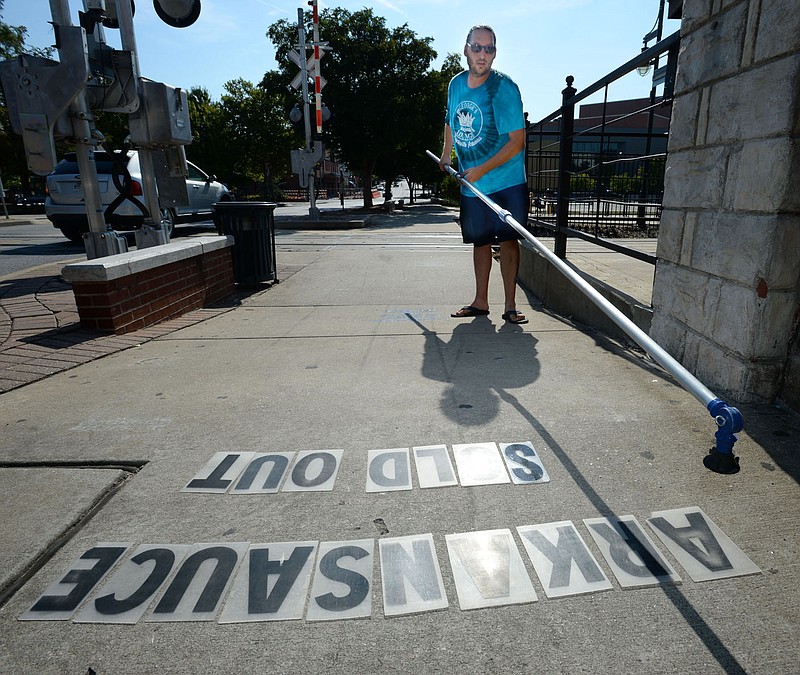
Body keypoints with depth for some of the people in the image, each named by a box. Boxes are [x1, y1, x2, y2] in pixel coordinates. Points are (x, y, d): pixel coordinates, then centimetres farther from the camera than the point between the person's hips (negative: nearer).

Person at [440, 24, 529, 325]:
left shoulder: (504, 87, -14)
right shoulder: (456, 84, 4)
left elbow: (517, 141, -18)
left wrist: (482, 170, -21)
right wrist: (446, 153, 25)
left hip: (506, 180, -5)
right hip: (471, 184, 5)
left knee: (508, 240, -6)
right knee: (480, 240, 10)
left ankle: (510, 306, 3)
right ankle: (480, 302, 20)